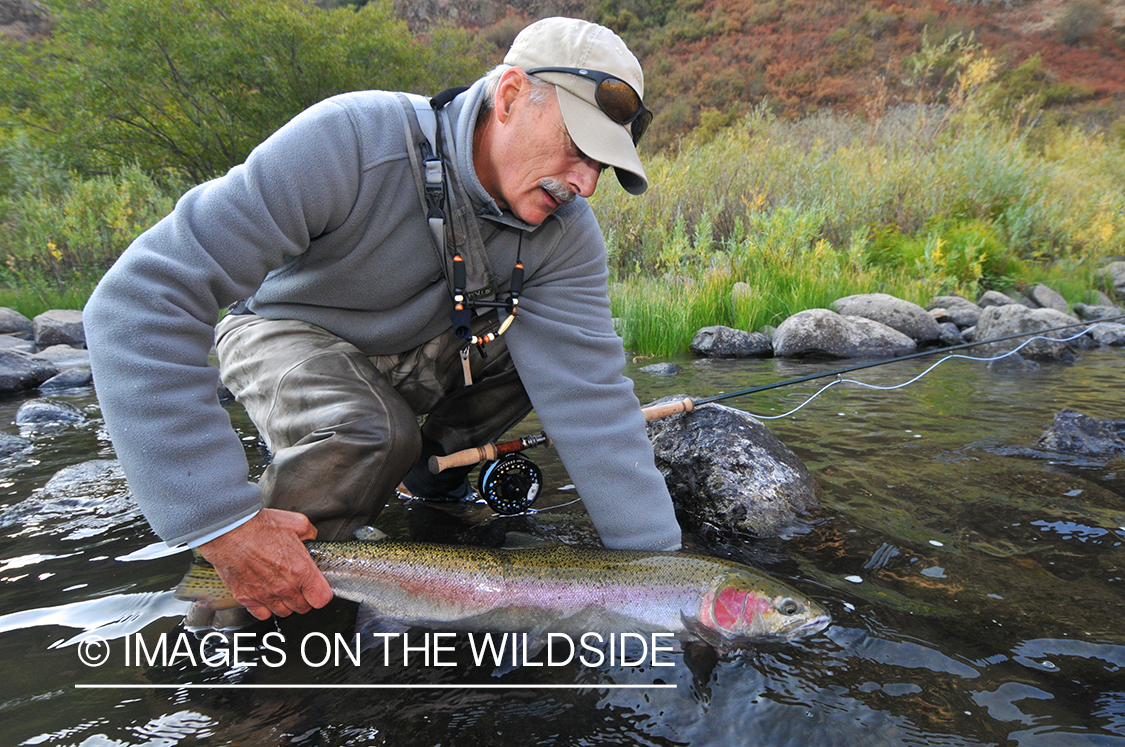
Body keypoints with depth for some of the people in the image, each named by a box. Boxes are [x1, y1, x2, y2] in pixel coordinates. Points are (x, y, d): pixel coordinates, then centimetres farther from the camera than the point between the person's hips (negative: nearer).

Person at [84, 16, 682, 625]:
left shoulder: (566, 230, -20)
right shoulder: (350, 144, -35)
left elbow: (591, 396, -24)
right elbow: (141, 300, -38)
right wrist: (225, 522, -42)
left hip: (424, 348, 4)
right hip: (292, 330, -4)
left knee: (567, 340, -15)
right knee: (368, 437, -35)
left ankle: (432, 458, 6)